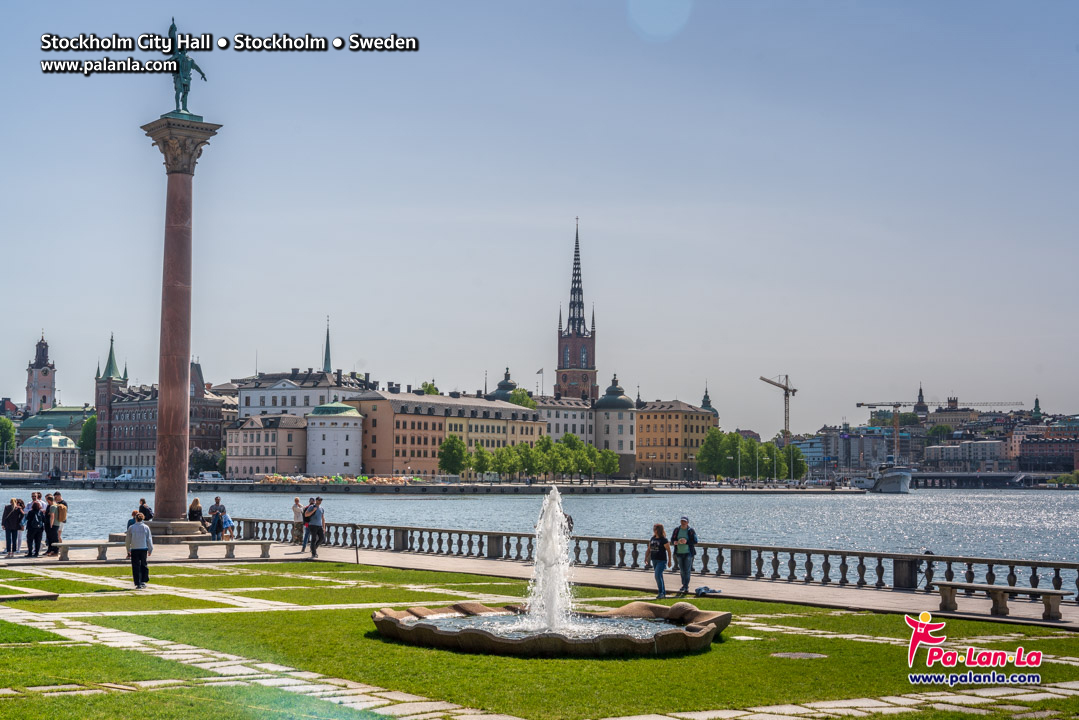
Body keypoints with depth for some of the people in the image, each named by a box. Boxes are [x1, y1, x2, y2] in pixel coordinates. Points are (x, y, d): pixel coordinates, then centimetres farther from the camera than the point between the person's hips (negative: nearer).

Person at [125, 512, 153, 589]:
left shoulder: (131, 528, -3)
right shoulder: (146, 528, -1)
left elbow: (127, 540, 4)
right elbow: (149, 539, 2)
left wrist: (128, 549, 16)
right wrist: (150, 550, 11)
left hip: (134, 549, -1)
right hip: (144, 549, 1)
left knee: (136, 566, 2)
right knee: (143, 565, 16)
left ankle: (138, 584, -3)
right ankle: (143, 581, 15)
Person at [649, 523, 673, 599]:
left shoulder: (663, 539, -11)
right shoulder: (652, 538, 9)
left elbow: (668, 550, -8)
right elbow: (649, 549, 17)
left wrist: (669, 561, -8)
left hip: (662, 560, -7)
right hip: (654, 560, 7)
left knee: (658, 575, -18)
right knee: (659, 576, 12)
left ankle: (661, 593, -13)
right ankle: (663, 593, 21)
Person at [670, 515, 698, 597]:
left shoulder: (691, 531, -6)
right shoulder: (677, 530, 5)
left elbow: (695, 541, -8)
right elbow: (672, 539, 5)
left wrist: (686, 542, -23)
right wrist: (678, 542, -16)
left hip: (688, 553, -4)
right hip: (679, 553, 4)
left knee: (687, 571, -7)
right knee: (682, 571, 12)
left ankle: (686, 586, -6)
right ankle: (684, 585, 25)